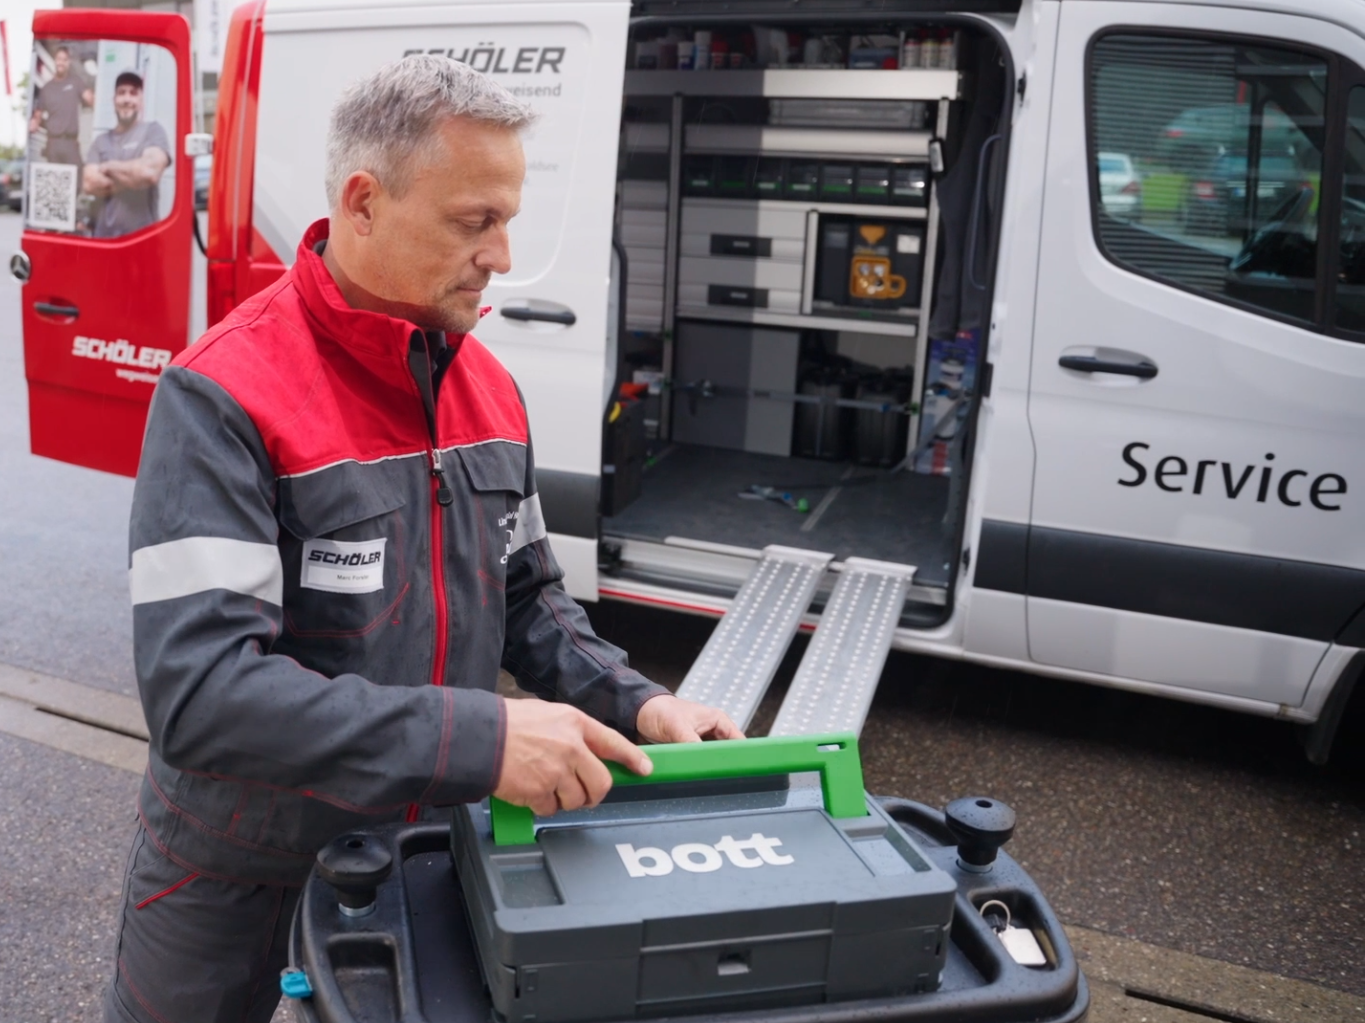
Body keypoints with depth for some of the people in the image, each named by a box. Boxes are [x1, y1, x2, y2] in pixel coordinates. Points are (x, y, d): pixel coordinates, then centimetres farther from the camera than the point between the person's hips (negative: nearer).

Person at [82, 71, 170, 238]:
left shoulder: (153, 131, 1)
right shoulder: (101, 141, 14)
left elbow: (150, 172, -16)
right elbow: (89, 183, 1)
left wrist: (110, 167, -1)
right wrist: (132, 177, -7)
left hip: (143, 235, -4)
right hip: (105, 234, 4)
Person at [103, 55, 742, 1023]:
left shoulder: (490, 386, -1)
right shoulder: (223, 398, -24)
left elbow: (527, 598, 7)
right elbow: (199, 690, -32)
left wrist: (635, 705, -9)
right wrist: (478, 739, -37)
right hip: (245, 885, -5)